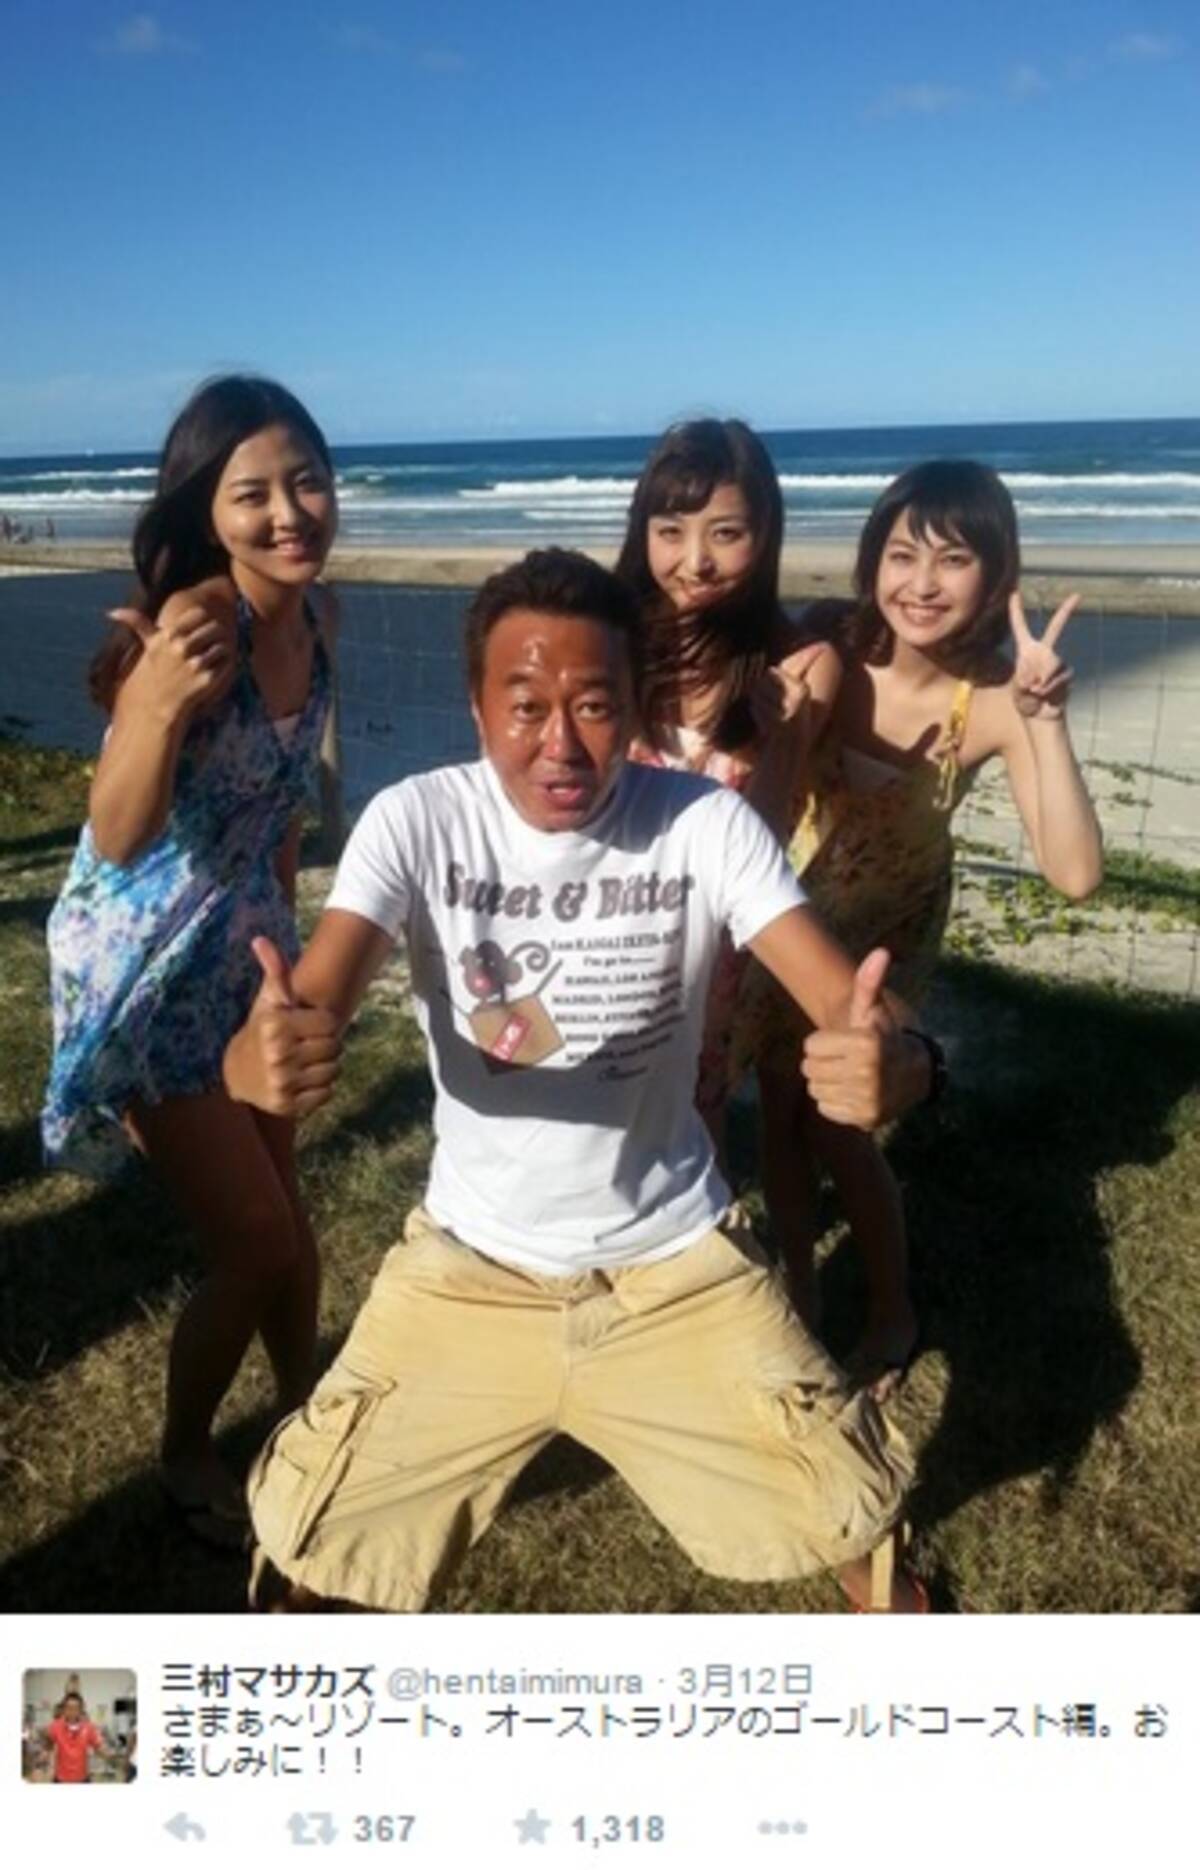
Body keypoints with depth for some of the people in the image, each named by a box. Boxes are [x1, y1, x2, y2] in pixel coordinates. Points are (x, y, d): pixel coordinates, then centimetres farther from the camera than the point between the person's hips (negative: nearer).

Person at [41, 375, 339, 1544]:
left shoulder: (312, 619, -4)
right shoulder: (190, 625, -26)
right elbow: (116, 838, -30)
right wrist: (160, 706, -47)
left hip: (248, 946, 7)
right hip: (144, 967, -7)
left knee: (281, 1218, 20)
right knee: (259, 1244, 3)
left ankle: (305, 1420, 45)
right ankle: (184, 1454, 32)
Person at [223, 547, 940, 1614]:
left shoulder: (705, 824, -16)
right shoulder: (417, 822, -16)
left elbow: (846, 1001, -23)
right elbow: (315, 1004, -27)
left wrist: (890, 1059, -47)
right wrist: (263, 1057, -52)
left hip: (672, 1261, 0)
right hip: (471, 1264, 0)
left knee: (847, 1504, 5)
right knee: (313, 1530, 3)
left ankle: (889, 1598, 41)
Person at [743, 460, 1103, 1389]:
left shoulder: (996, 700, -27)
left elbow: (1075, 874, -36)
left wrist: (1046, 719, -43)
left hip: (892, 924, -2)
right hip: (794, 902, 2)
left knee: (836, 1121, 1)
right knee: (779, 1108, 9)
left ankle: (893, 1312, 29)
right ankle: (800, 1293, 34)